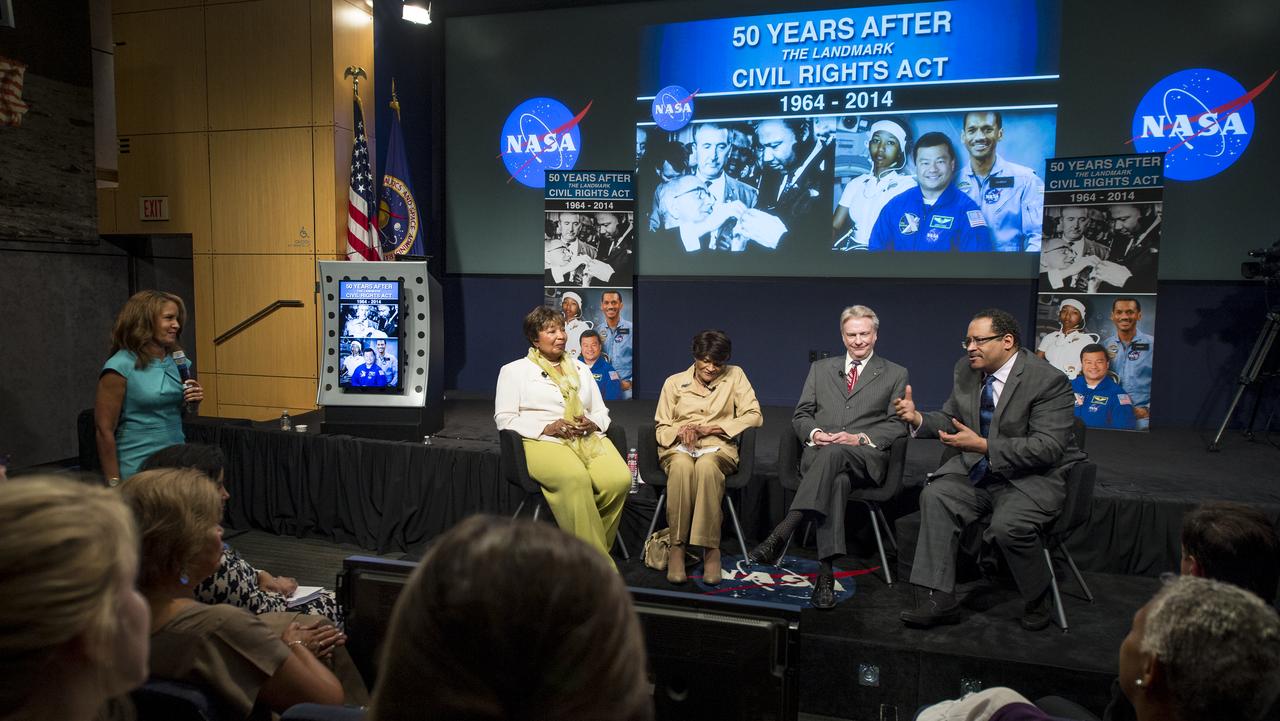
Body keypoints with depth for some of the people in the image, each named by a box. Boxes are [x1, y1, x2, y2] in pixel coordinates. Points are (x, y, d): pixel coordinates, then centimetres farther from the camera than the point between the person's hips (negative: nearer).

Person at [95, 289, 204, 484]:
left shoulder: (176, 361, 7)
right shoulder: (120, 366, -11)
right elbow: (105, 430, -11)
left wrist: (193, 401, -2)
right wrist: (114, 484, -13)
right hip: (138, 472, -5)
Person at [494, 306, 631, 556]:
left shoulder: (581, 369, 27)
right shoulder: (514, 371, 14)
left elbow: (602, 412, 26)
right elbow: (504, 419, 4)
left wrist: (592, 424, 0)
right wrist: (547, 428, -10)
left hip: (589, 439, 4)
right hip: (543, 442, -4)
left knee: (620, 480, -29)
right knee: (575, 478, -38)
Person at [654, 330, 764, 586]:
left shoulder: (735, 376, 10)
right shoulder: (674, 382, 13)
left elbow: (754, 416, 1)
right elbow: (660, 428, 14)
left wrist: (709, 428, -8)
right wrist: (679, 431, -12)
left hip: (717, 447, -1)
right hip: (678, 448, 1)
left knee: (706, 466, -39)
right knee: (681, 466, -38)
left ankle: (710, 549, -33)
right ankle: (677, 547, -33)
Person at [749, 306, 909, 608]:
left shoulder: (895, 375, 17)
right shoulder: (821, 369, 23)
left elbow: (898, 425, 8)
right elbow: (801, 415, 18)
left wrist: (859, 438, -10)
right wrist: (814, 433, -7)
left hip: (866, 458, -1)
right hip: (818, 455, 2)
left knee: (833, 454, -39)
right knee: (837, 479, -37)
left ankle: (780, 535, -48)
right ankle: (825, 571, -45)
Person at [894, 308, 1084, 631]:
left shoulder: (1048, 380, -17)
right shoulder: (966, 370, 4)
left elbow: (1048, 447, -23)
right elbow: (950, 419, 13)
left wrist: (983, 446, -30)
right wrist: (918, 419, -10)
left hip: (1032, 478, -6)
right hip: (977, 471, 6)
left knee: (1008, 525, -31)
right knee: (935, 496, -19)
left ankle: (1039, 601, 1)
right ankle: (940, 599, -17)